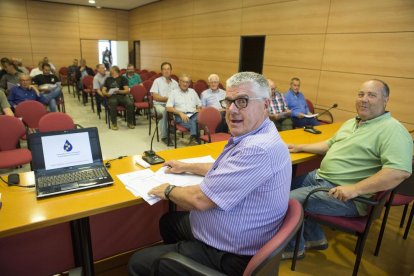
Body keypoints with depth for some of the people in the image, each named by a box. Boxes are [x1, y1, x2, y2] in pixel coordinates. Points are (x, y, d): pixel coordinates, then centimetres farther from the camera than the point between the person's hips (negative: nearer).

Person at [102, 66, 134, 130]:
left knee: (130, 104, -32)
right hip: (112, 96, 1)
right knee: (113, 103, -37)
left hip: (122, 96, 0)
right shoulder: (108, 79, 22)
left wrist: (119, 91, -16)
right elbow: (103, 91, 20)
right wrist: (106, 93, -4)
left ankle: (130, 122, -14)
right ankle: (114, 123, -26)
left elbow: (127, 90, 2)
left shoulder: (122, 78, 13)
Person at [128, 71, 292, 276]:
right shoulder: (252, 136, 1)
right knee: (168, 221, 29)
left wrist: (168, 191, -10)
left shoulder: (258, 149, -33)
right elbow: (226, 170, 19)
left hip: (231, 257, -10)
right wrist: (187, 167, 20)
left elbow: (200, 199, -30)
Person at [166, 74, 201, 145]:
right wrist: (180, 113, -14)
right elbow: (168, 108, 0)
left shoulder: (192, 91, 25)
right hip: (180, 116, -3)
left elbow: (199, 104, 26)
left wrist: (198, 110, 1)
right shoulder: (174, 92, 12)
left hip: (193, 115, 3)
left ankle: (193, 137, -34)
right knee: (194, 123, -34)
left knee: (197, 119, -35)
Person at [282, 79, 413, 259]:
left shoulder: (392, 130, -16)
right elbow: (330, 144, 27)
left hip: (346, 195, -10)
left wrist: (355, 189, -31)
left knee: (289, 201, -16)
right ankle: (315, 238, 28)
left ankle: (294, 248, 15)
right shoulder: (351, 122, 14)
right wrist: (301, 147, 18)